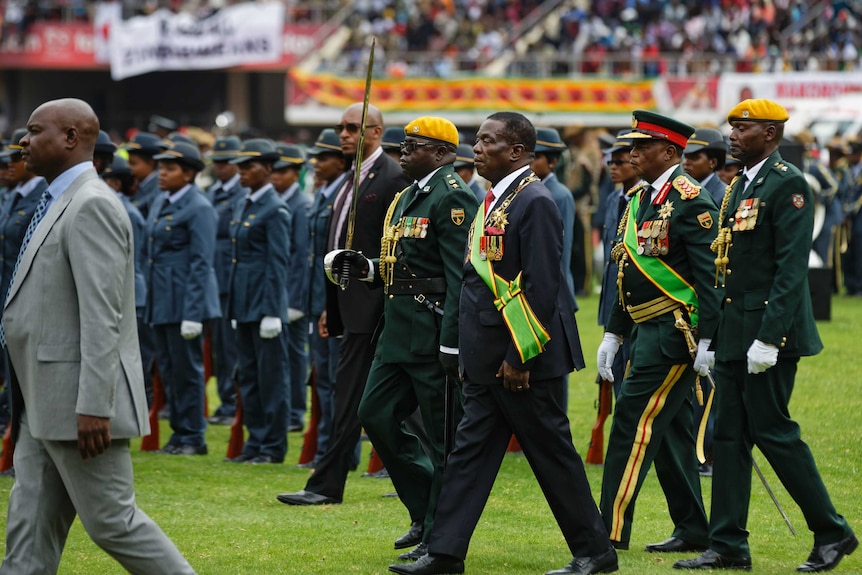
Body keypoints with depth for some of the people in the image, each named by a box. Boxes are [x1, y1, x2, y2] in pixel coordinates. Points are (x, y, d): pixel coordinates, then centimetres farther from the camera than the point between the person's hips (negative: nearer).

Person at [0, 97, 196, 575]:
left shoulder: (92, 205, -16)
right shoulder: (60, 203, 16)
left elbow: (102, 316, -22)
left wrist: (94, 407, -26)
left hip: (79, 405, -10)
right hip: (45, 407, 10)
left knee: (111, 521, -4)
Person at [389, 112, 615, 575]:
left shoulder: (534, 202, -15)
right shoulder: (495, 199, 14)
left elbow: (541, 288, -20)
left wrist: (519, 358, -20)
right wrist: (471, 354, 17)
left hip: (522, 359, -9)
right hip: (486, 359, 9)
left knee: (552, 454, -1)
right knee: (470, 450, 7)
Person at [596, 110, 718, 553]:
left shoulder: (689, 200, -13)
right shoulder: (639, 199, 15)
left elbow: (709, 275, -17)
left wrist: (707, 341, -21)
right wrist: (612, 334, 18)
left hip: (675, 331, -9)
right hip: (647, 332, 9)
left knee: (634, 421, -11)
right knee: (668, 430, 11)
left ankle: (611, 529, -10)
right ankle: (692, 530, 17)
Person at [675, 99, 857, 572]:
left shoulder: (787, 185, -12)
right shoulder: (739, 186, 16)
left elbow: (791, 268, -19)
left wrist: (769, 338, -23)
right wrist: (712, 336, 16)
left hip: (767, 333, -9)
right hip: (733, 334, 9)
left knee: (772, 431, -6)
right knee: (728, 435, 7)